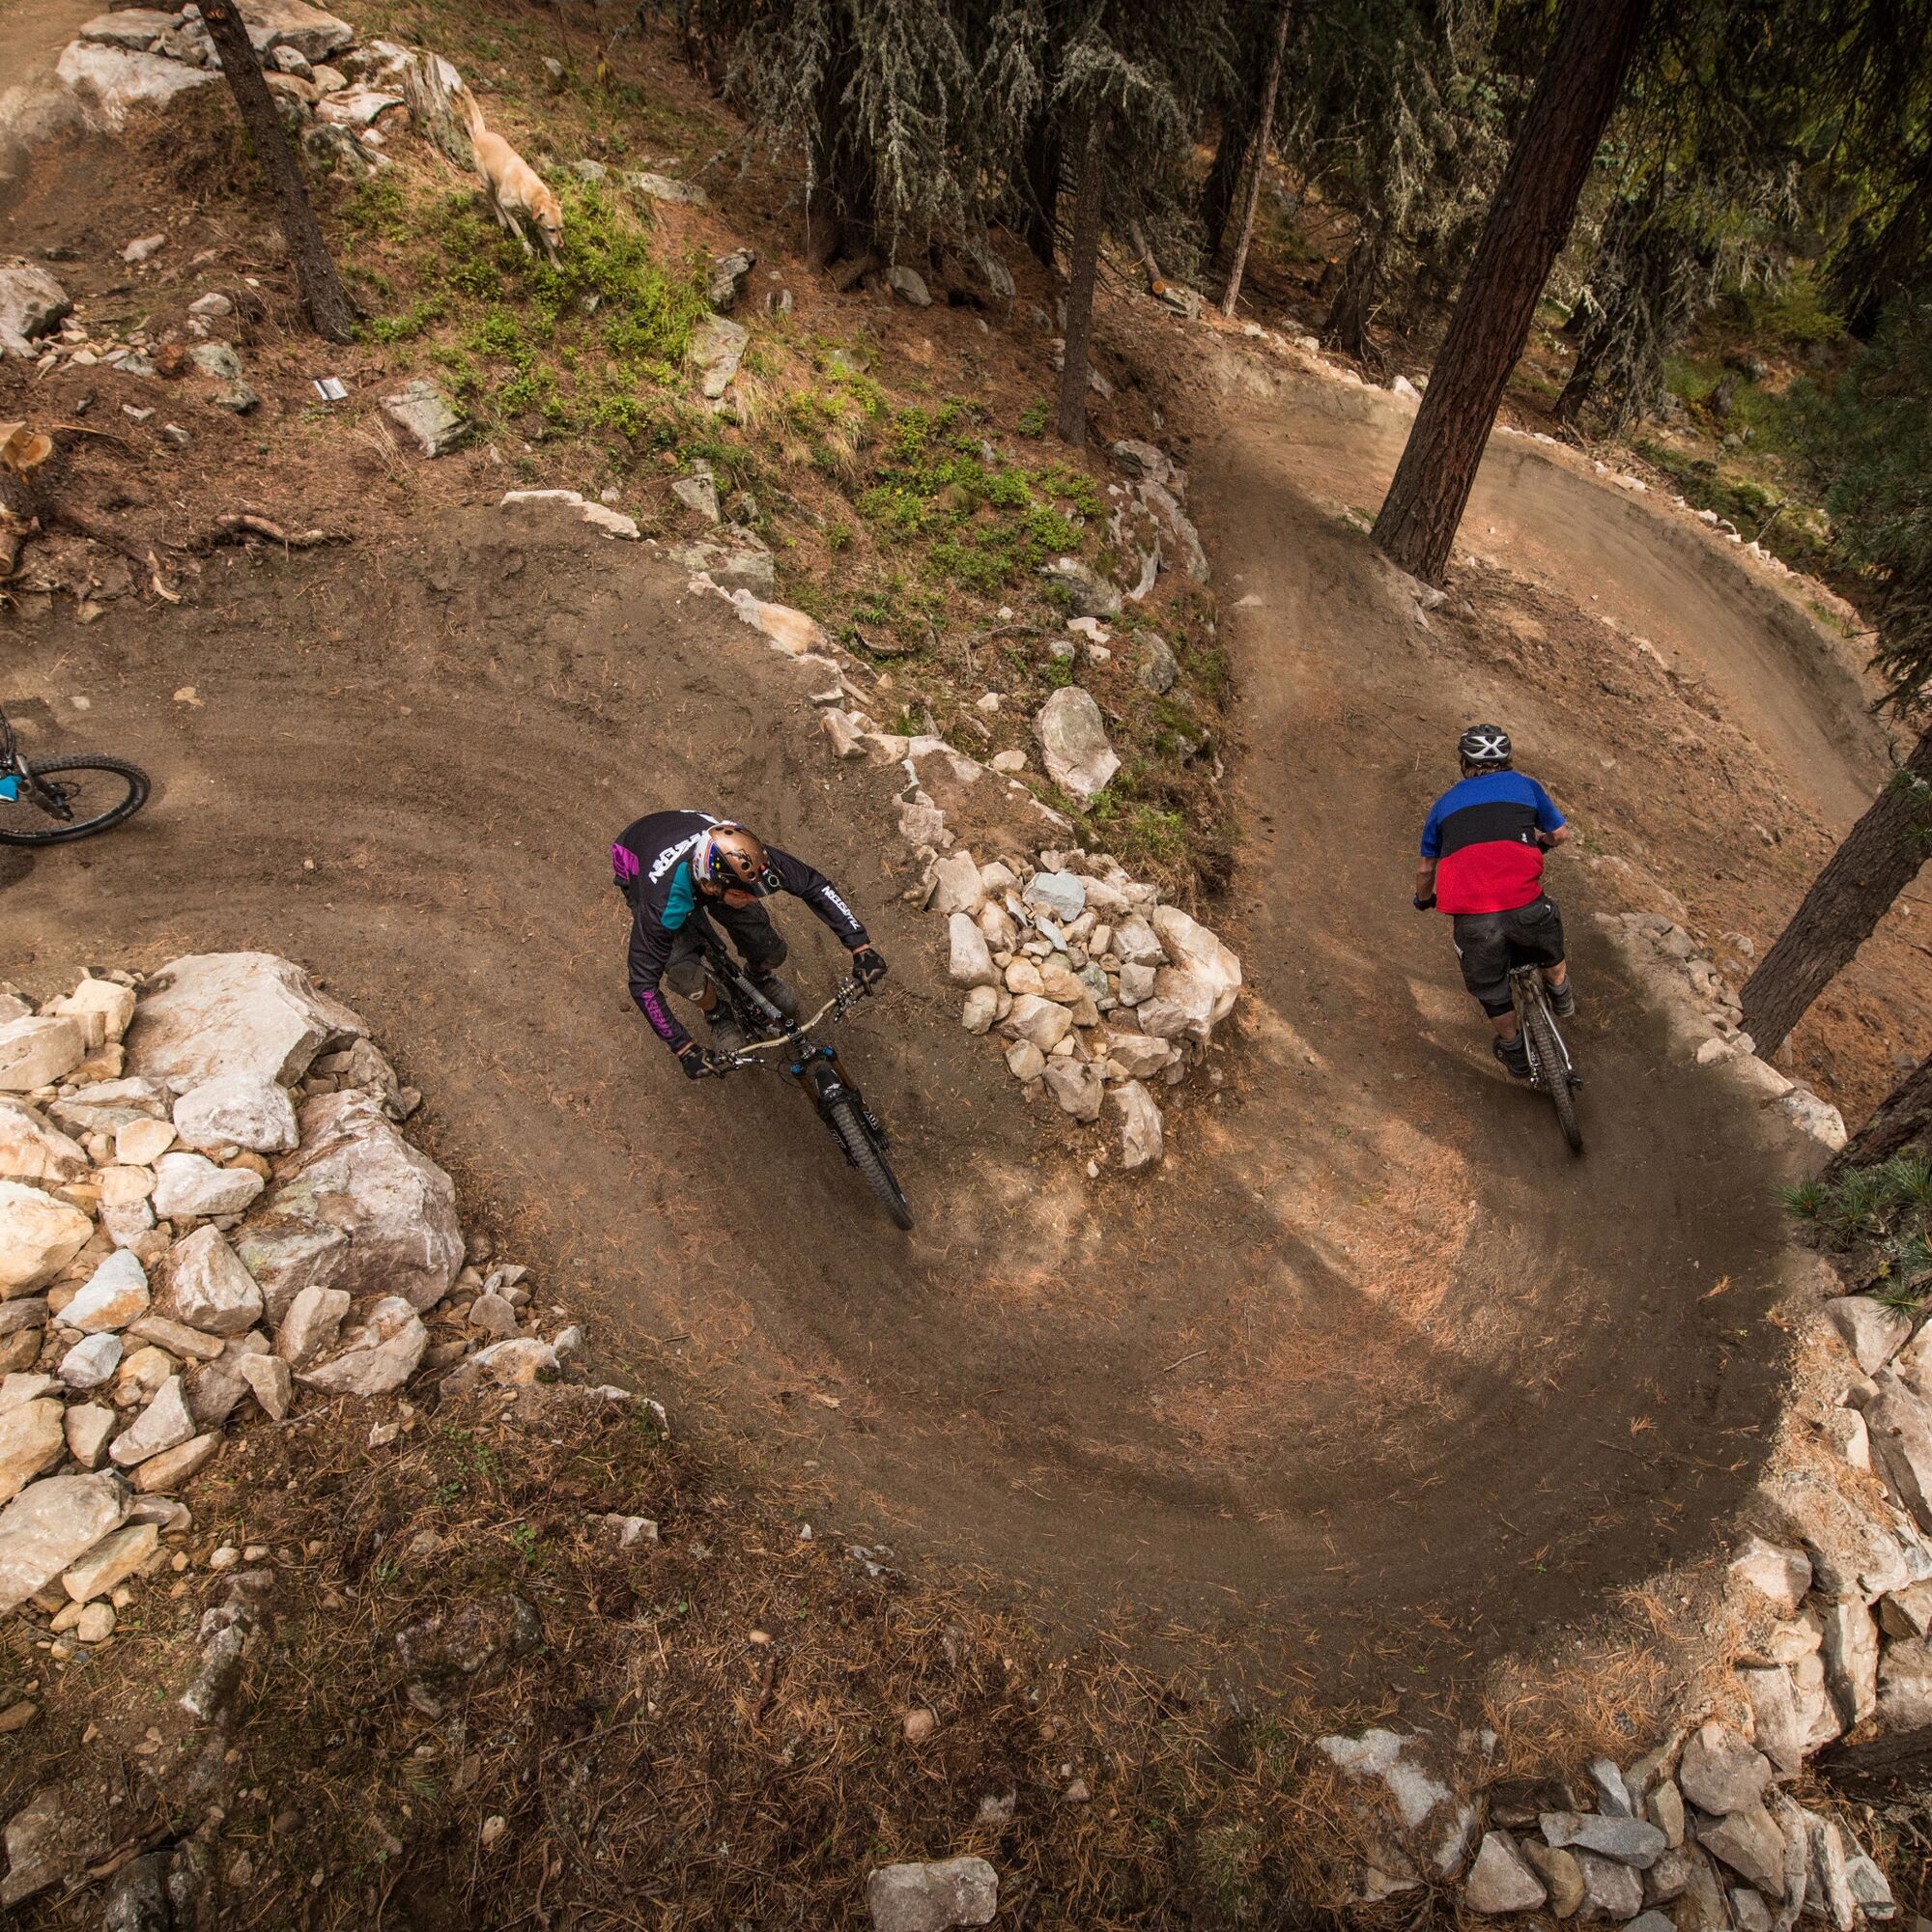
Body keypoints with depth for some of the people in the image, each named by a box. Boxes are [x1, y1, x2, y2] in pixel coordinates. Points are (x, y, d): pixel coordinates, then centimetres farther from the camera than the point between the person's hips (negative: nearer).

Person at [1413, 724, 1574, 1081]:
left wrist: (1423, 900, 46)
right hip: (1524, 907, 0)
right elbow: (1560, 834, 27)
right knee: (1548, 939, 36)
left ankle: (1515, 1054, 41)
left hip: (1471, 919, 0)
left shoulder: (1444, 803, 20)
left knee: (1491, 991, 24)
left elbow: (1426, 869, 26)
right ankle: (1561, 997, 56)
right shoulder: (1524, 785, 17)